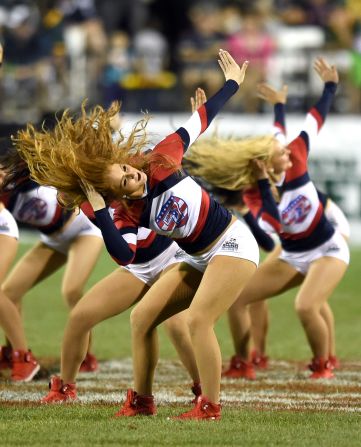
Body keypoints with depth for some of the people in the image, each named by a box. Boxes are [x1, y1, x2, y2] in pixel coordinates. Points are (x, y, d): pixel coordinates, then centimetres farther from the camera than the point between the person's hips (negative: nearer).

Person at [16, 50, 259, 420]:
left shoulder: (159, 162, -16)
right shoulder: (128, 215, -9)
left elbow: (199, 122, -4)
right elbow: (125, 255, -28)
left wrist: (232, 84, 3)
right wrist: (97, 210, -31)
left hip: (233, 245, -6)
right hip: (199, 260, 6)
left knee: (198, 318, -22)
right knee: (142, 317, 3)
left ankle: (210, 407, -16)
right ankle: (140, 400, 14)